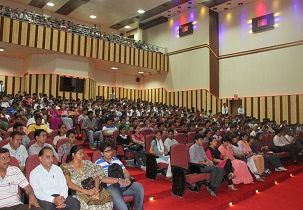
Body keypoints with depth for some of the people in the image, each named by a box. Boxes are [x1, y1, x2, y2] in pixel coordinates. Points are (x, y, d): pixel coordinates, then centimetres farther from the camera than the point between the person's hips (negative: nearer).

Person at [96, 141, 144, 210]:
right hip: (110, 187, -5)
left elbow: (126, 172, 16)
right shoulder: (98, 163, 1)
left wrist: (127, 178, -9)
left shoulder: (116, 160, 18)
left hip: (122, 184, 5)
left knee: (139, 186, -19)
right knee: (115, 194, -38)